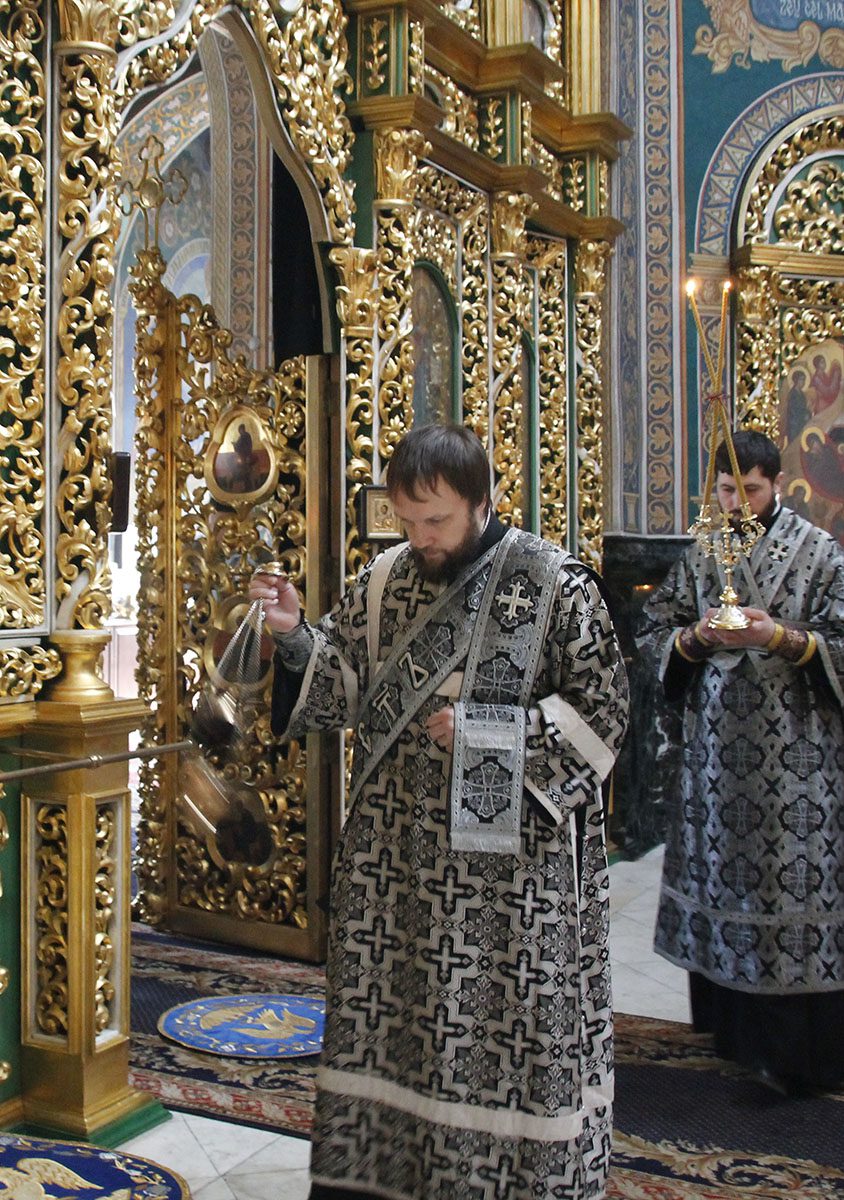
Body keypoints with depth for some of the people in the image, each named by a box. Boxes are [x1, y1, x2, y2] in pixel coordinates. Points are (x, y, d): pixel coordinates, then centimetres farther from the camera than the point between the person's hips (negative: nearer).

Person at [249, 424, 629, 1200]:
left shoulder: (555, 584, -7)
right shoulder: (383, 582, 6)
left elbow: (602, 708, -7)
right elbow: (345, 688, 9)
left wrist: (486, 732, -15)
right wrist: (296, 638, -10)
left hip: (511, 861, -4)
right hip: (394, 854, 4)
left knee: (508, 1032, 4)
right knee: (385, 1019, 11)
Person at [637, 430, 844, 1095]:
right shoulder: (700, 555, 11)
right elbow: (654, 630, 10)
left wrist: (781, 638, -18)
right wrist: (696, 638, -9)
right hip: (717, 746, 4)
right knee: (719, 880, 8)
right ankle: (729, 1024, 24)